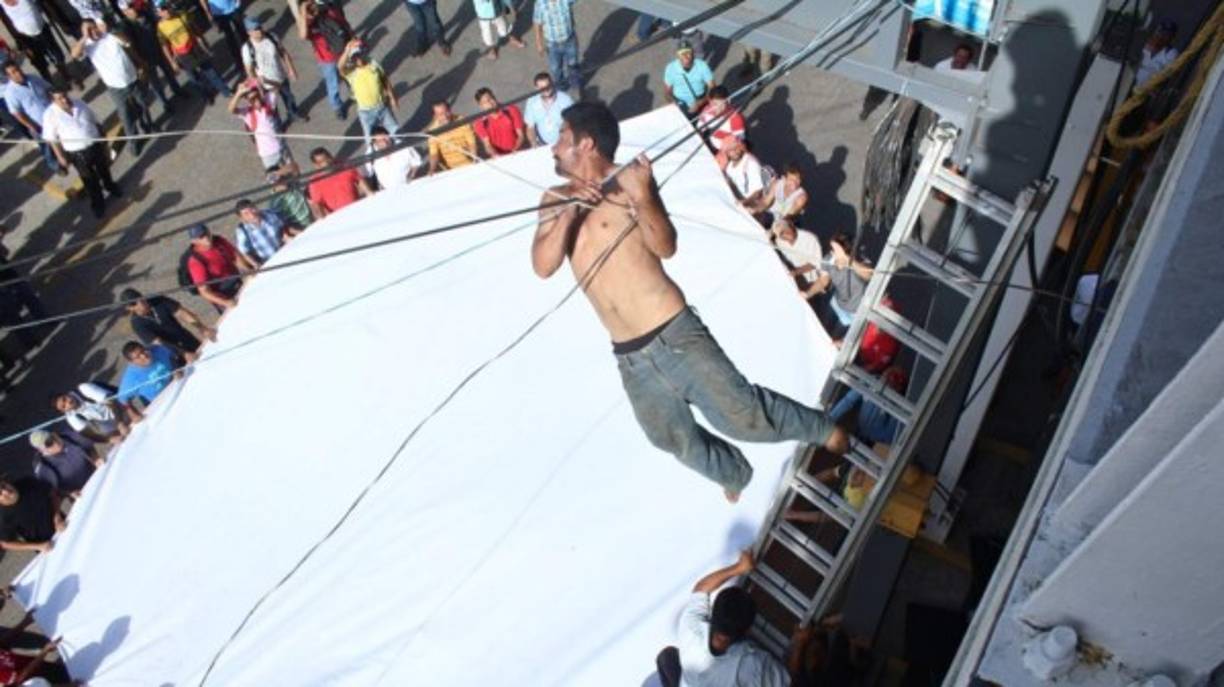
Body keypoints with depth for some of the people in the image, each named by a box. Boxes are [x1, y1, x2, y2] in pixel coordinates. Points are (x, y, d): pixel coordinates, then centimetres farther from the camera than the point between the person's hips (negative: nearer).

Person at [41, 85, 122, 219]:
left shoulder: (79, 104, -7)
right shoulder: (50, 115, -18)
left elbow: (94, 122, 5)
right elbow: (52, 138, -9)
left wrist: (103, 143, 9)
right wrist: (60, 157, -8)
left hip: (96, 144, 3)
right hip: (77, 153, -3)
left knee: (104, 169, 28)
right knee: (89, 179, 15)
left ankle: (110, 186, 61)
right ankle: (97, 203, 39)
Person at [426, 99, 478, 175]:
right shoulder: (433, 130, -5)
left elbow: (472, 142, -3)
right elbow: (434, 153, -8)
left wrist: (474, 159, -17)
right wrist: (432, 169, -23)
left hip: (469, 165, 0)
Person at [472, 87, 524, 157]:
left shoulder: (511, 111, 0)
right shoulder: (480, 123, -1)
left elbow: (521, 135, -2)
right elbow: (487, 145, -6)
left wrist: (514, 152, -19)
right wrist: (495, 155, -27)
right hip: (499, 158, 0)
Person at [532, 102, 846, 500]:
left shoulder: (628, 180, -6)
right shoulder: (556, 199, 7)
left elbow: (666, 247, -16)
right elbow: (543, 266, -7)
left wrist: (642, 197, -33)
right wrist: (569, 211, -20)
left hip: (673, 335, -5)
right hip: (629, 356, 5)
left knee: (740, 413, -3)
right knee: (677, 440, 16)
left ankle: (823, 429, 23)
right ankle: (736, 475, 44)